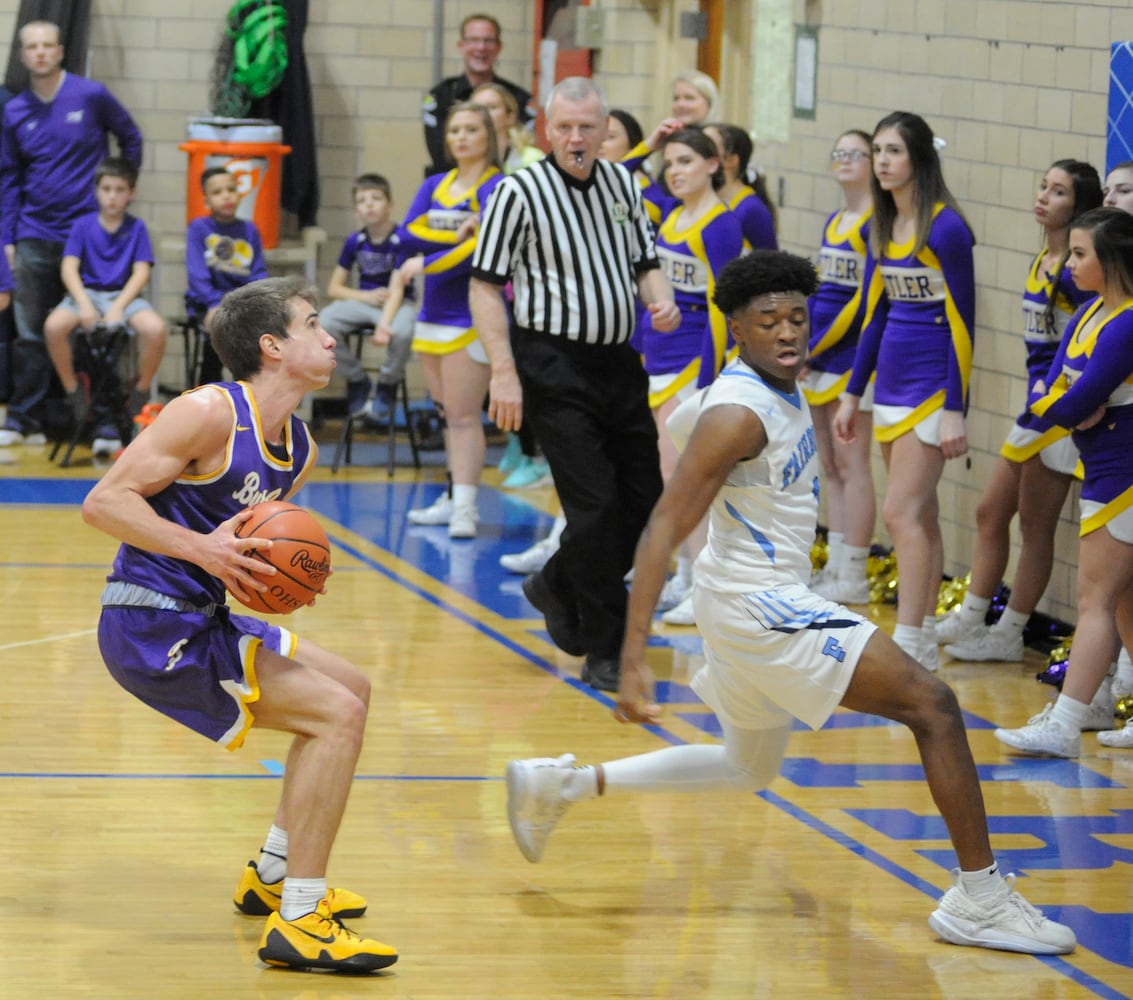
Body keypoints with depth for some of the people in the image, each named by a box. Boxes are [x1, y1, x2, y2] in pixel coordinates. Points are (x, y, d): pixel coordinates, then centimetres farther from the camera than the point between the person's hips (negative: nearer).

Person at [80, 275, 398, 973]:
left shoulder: (300, 449, 10)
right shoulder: (211, 414, -17)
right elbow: (104, 502, -19)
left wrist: (283, 568, 2)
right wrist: (202, 548, -28)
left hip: (204, 620, 10)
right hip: (151, 627, -10)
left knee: (351, 688, 23)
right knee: (338, 713, -17)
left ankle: (274, 878, 31)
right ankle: (297, 924, -15)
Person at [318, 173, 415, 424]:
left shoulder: (400, 240, -13)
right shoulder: (355, 242, -1)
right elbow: (334, 289, 6)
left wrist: (384, 326, -37)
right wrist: (367, 296, -11)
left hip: (399, 302, -4)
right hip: (363, 301, 4)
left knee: (402, 331, -39)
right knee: (324, 322, -26)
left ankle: (387, 385, -6)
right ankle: (358, 382, -2)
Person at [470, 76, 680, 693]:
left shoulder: (622, 186, 10)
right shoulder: (520, 193, -7)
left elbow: (644, 263, 20)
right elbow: (485, 286, -7)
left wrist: (661, 298, -3)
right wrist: (505, 372, -15)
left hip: (619, 362, 6)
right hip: (554, 366, -6)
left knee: (645, 497, 7)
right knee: (595, 504, -9)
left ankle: (558, 588, 31)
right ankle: (606, 652, 1)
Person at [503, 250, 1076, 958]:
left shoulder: (784, 388, 5)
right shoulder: (738, 413, -22)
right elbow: (663, 531, -26)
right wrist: (634, 657, -31)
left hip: (770, 600, 10)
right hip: (760, 606, -10)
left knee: (749, 769, 27)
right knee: (933, 705, -12)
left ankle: (563, 784, 28)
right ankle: (979, 897, -11)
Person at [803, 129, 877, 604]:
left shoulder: (877, 222, -11)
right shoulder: (834, 222, 16)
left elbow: (867, 296, -16)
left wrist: (815, 347, -13)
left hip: (853, 353, -9)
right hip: (819, 358, 9)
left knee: (850, 464, -6)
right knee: (830, 466, 11)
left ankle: (853, 578, -4)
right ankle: (836, 567, 16)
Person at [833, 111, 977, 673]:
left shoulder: (944, 228, -14)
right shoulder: (882, 227, 9)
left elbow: (962, 324, -14)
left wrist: (955, 411, -17)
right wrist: (852, 394, 16)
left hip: (932, 386, -8)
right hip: (891, 384, 8)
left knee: (901, 513, -12)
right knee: (920, 516, 11)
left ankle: (908, 647, -11)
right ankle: (925, 642, 15)